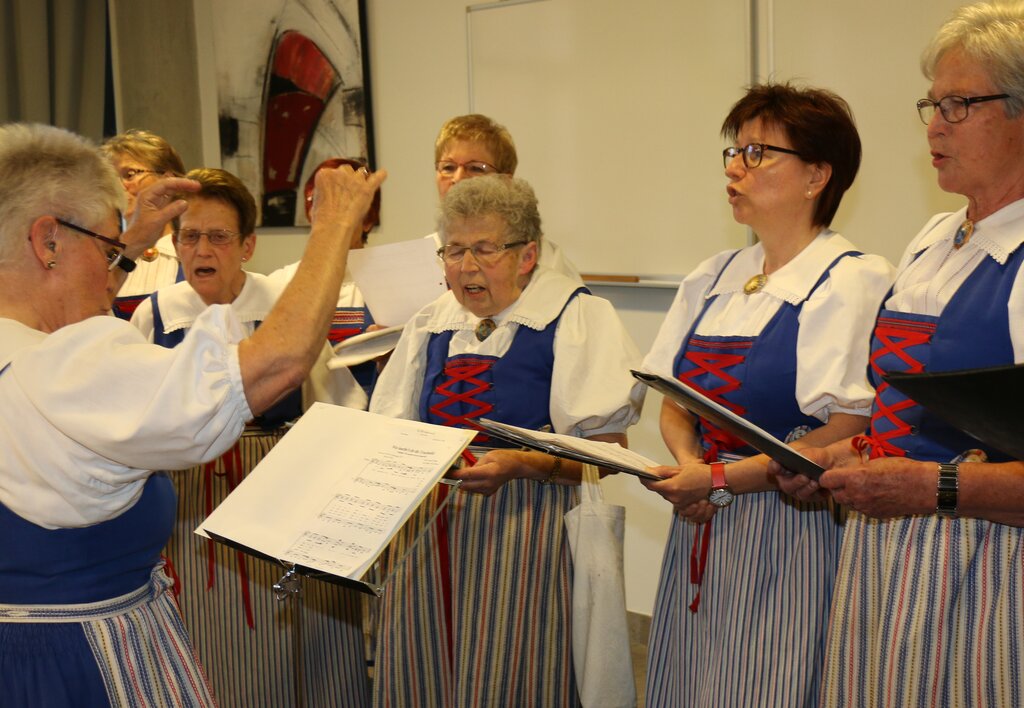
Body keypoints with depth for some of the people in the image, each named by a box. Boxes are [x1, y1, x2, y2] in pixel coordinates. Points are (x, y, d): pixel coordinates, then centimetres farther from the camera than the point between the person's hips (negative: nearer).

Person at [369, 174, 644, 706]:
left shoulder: (578, 317, -3)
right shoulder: (429, 324, 15)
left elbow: (607, 448, -11)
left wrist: (518, 465, -24)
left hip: (526, 524, -5)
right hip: (427, 533, 5)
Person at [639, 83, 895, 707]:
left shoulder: (853, 282, -9)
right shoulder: (714, 278, 13)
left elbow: (851, 436, -16)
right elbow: (675, 402, 15)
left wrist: (722, 479, -17)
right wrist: (688, 461, -7)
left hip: (787, 539, -6)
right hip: (699, 530, 7)